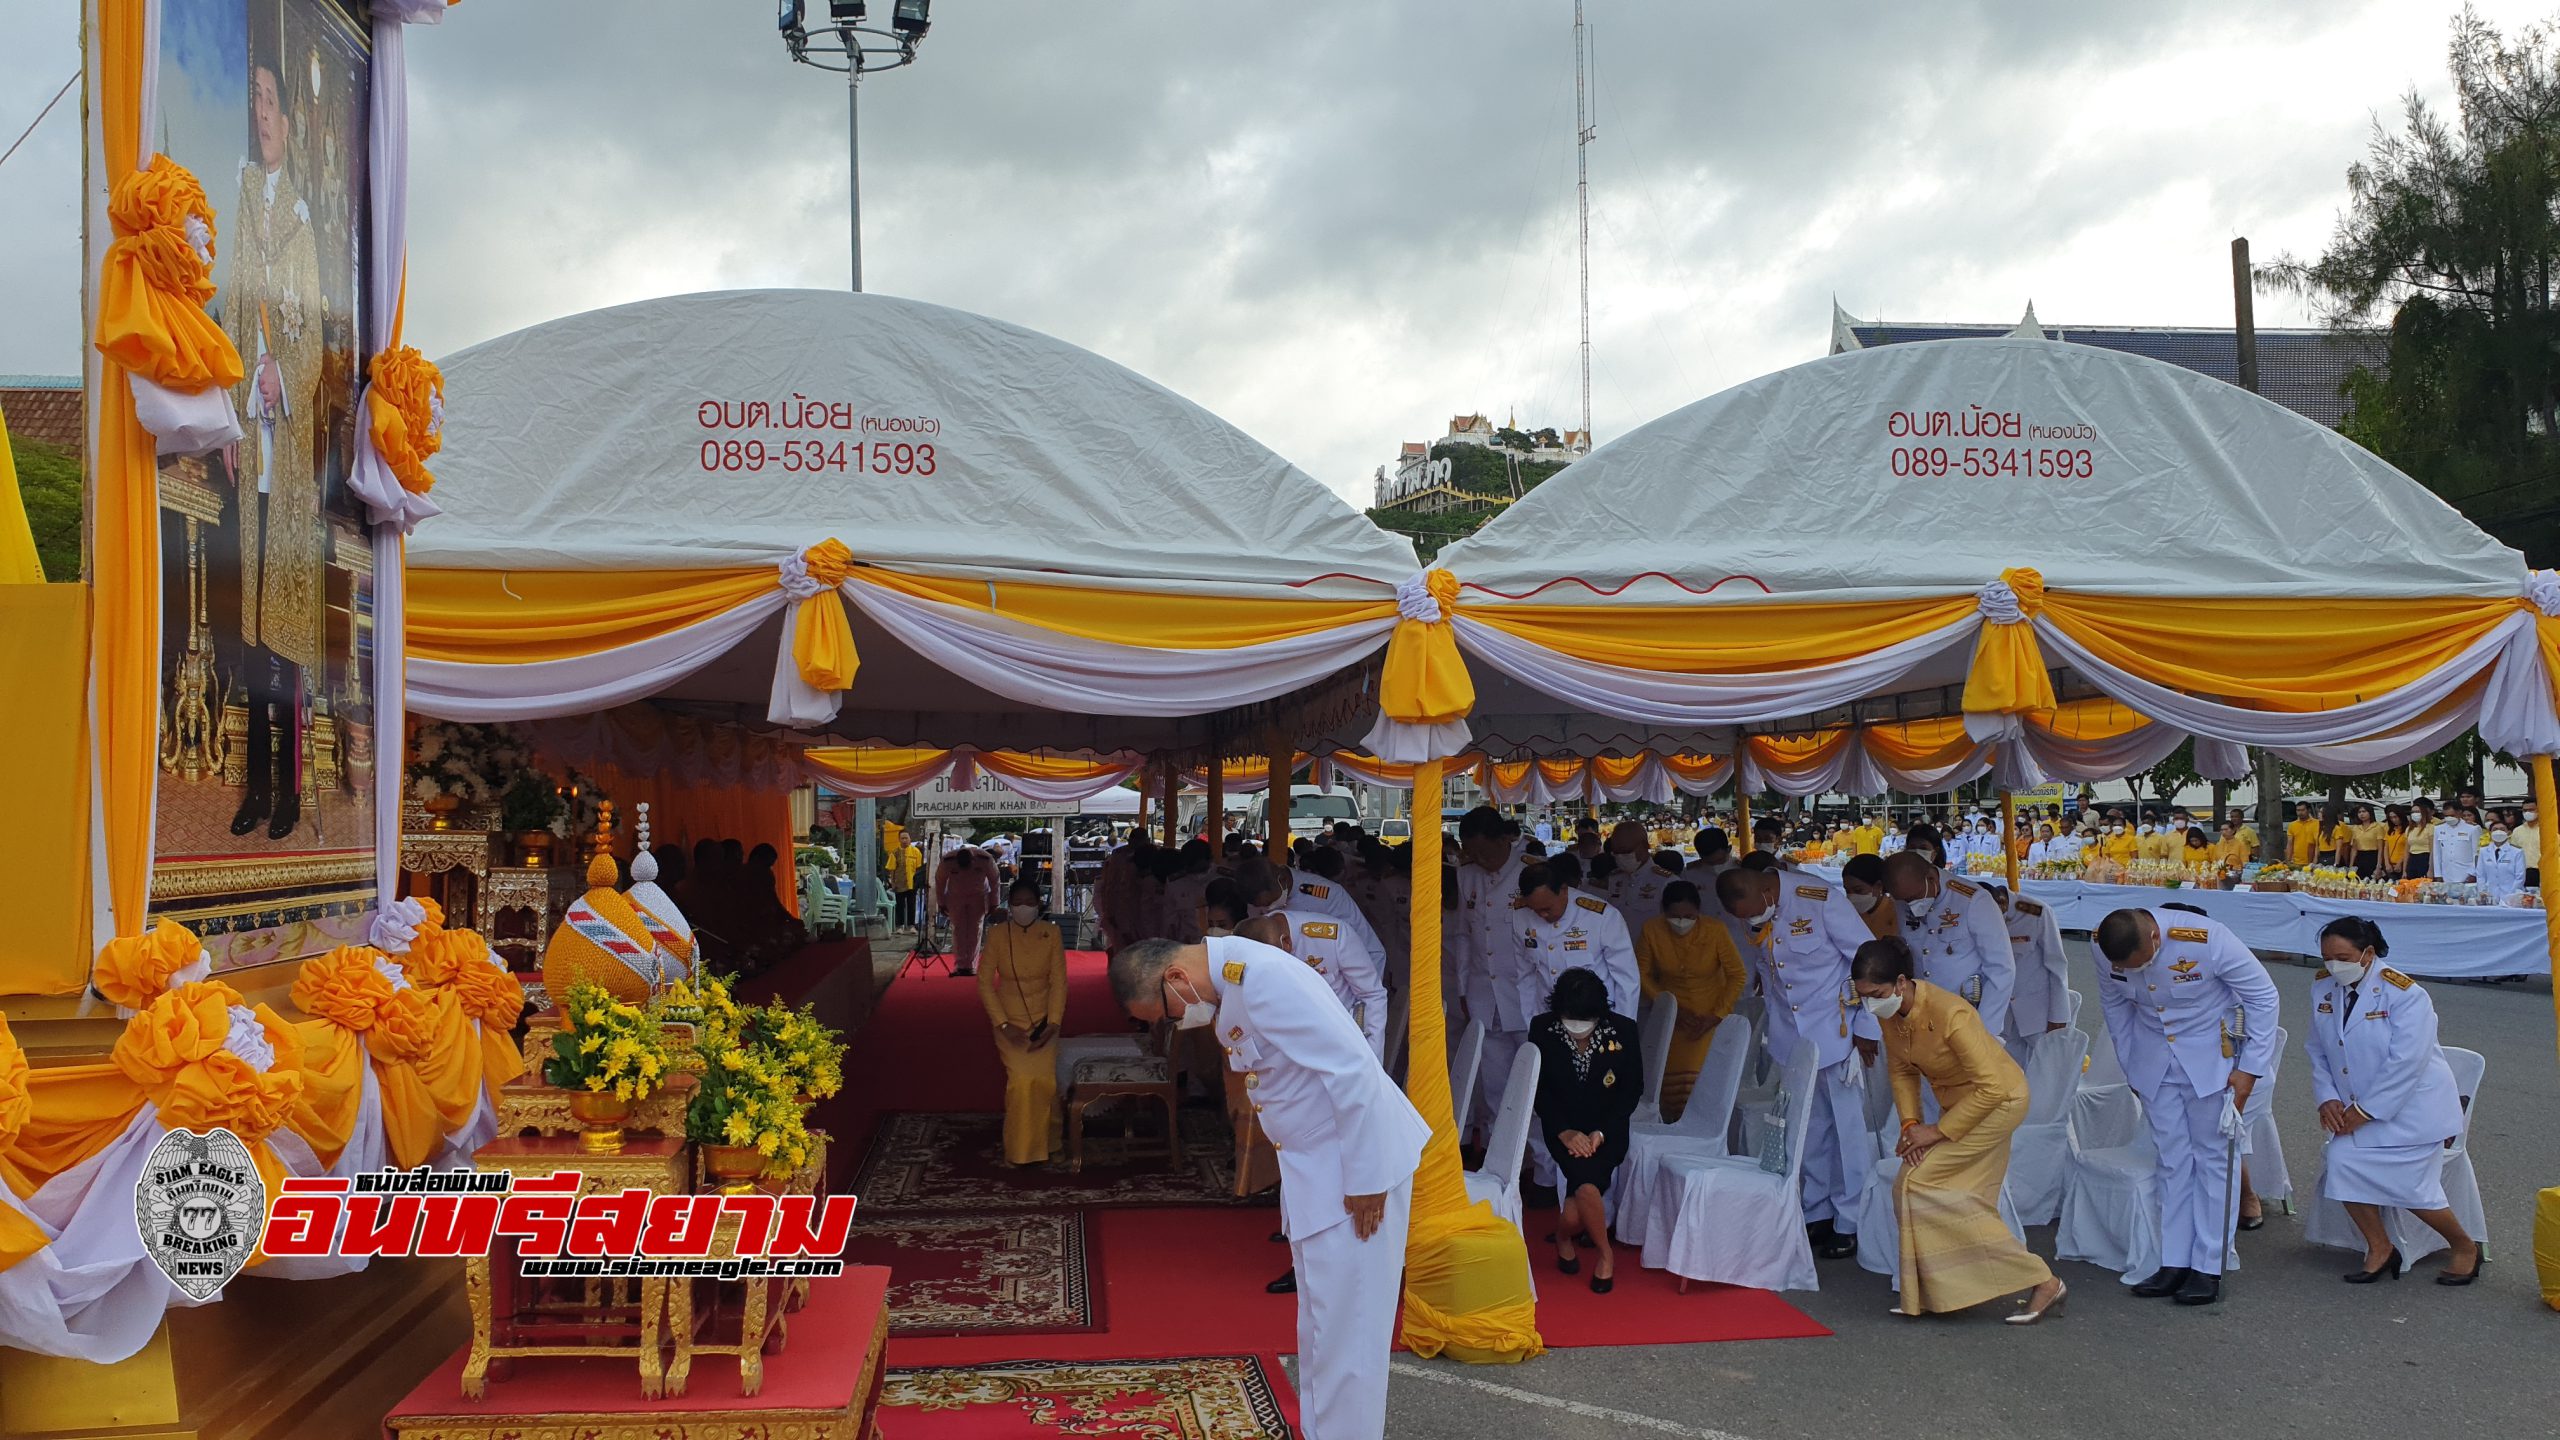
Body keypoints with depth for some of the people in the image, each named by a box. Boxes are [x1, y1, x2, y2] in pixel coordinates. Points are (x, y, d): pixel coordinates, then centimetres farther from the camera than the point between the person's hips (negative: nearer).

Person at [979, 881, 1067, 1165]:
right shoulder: (997, 935, -6)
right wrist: (1003, 1025, -12)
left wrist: (1053, 1024, -12)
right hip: (1010, 1021, -1)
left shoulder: (1051, 933, -5)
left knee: (1044, 1079, -17)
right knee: (1022, 1079, -19)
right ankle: (1020, 1150, -3)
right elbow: (985, 983, -4)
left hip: (1043, 1021, 1)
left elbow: (1059, 982, -3)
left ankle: (1044, 1140, 8)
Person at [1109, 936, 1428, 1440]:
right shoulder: (1228, 990, 6)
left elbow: (1352, 1069, -26)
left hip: (1357, 1161, -10)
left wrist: (1364, 1178, -22)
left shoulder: (1262, 977, -24)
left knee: (1346, 1328, -2)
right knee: (1321, 1323, 20)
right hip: (1313, 1169, 10)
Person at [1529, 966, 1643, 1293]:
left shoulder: (1623, 1030, -10)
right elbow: (1539, 1090, -2)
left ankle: (1564, 1235, 8)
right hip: (1562, 1127, 0)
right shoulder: (1542, 1029, -8)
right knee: (1586, 1183, -27)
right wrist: (1564, 1132, -15)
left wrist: (1601, 1133, -12)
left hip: (1607, 1129, 0)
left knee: (1586, 1184, -26)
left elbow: (1633, 1090, -1)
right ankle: (1604, 1253, 0)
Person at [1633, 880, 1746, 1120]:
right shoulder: (1651, 930, -14)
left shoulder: (1716, 932, -18)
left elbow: (1737, 976, -7)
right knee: (1670, 1075, -11)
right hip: (1672, 1016, 2)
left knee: (1698, 1076, -18)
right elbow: (1642, 974, -1)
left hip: (1711, 1014, -2)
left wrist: (1716, 1016, -11)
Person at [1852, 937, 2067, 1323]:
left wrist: (1938, 1131, -23)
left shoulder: (1949, 1015, -33)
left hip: (1998, 1101, -8)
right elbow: (1901, 1070, 4)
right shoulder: (1890, 1014, -10)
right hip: (1958, 1103, 8)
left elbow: (1991, 1087, -29)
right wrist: (1910, 1122, -9)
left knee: (1919, 1183, -14)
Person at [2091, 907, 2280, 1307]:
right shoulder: (2105, 951, -16)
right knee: (2172, 1160, 5)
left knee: (2215, 1157, 0)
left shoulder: (2208, 940, -29)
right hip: (2155, 1060, 4)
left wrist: (2249, 1068, -14)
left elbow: (2263, 995, -14)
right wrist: (2131, 1069, 9)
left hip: (2213, 1054, -3)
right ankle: (2174, 1263, 11)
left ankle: (2209, 1269, 5)